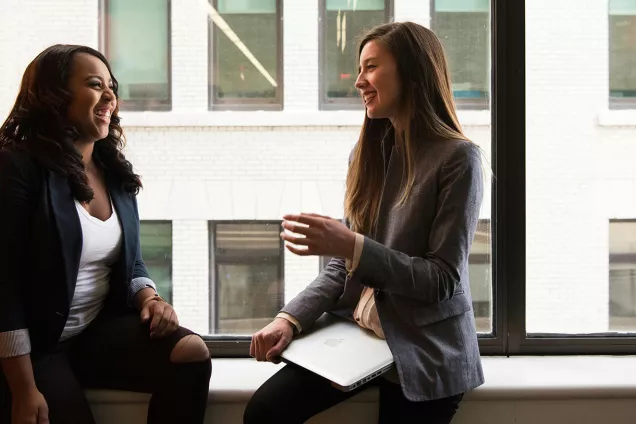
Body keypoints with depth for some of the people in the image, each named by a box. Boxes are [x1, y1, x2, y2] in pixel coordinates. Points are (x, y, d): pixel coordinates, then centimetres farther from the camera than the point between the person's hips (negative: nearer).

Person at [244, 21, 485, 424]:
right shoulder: (369, 152, 7)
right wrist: (291, 318, -7)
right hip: (356, 333, 5)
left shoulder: (458, 159, -11)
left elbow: (443, 280, -15)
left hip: (425, 354, -5)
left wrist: (353, 246, -24)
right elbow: (342, 265, 8)